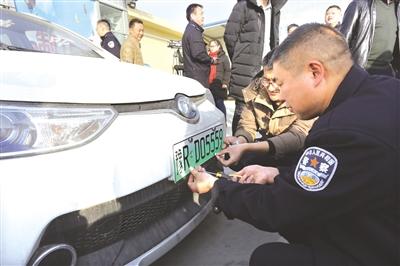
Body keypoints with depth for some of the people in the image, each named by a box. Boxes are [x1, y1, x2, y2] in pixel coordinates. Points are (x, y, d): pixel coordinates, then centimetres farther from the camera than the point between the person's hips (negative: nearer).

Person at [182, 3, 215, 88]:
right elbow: (198, 53, -23)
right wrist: (212, 60, -6)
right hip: (197, 76, -10)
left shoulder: (189, 30, 22)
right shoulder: (194, 30, -9)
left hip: (191, 74, 10)